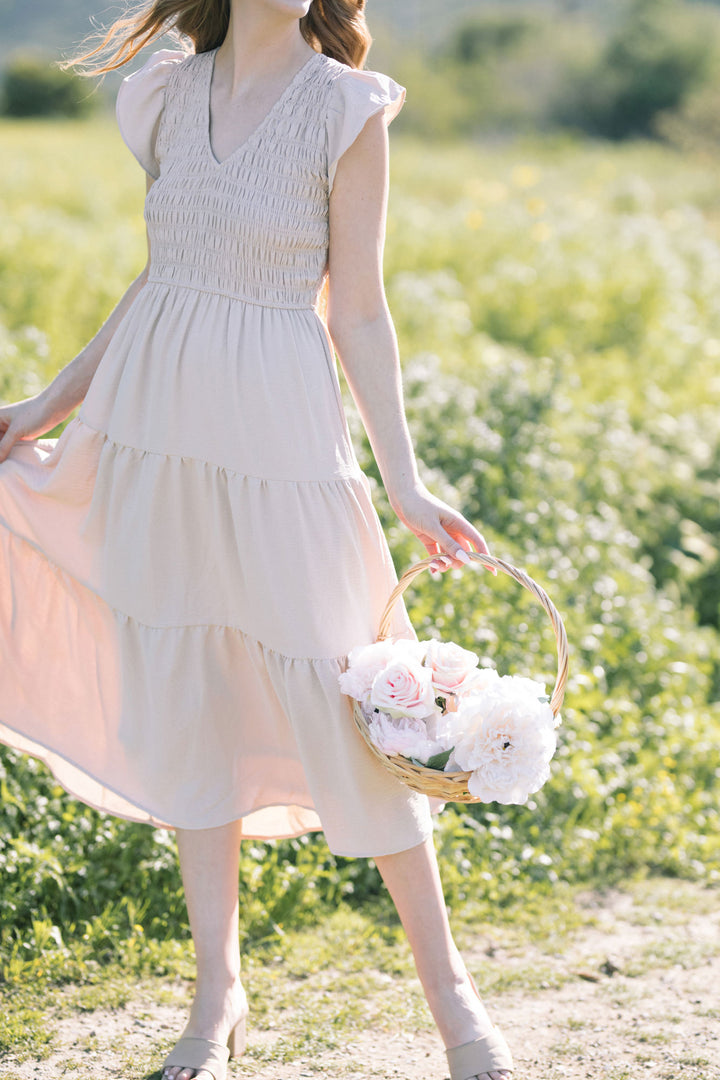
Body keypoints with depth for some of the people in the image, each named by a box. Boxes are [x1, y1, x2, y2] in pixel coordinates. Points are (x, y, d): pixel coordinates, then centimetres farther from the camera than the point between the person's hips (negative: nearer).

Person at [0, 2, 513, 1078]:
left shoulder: (343, 110, -5)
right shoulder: (173, 95, 8)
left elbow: (358, 313, -4)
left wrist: (404, 481, -8)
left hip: (276, 429, -5)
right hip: (157, 422, 5)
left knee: (334, 700, -3)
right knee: (183, 699, 8)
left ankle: (447, 983, 13)